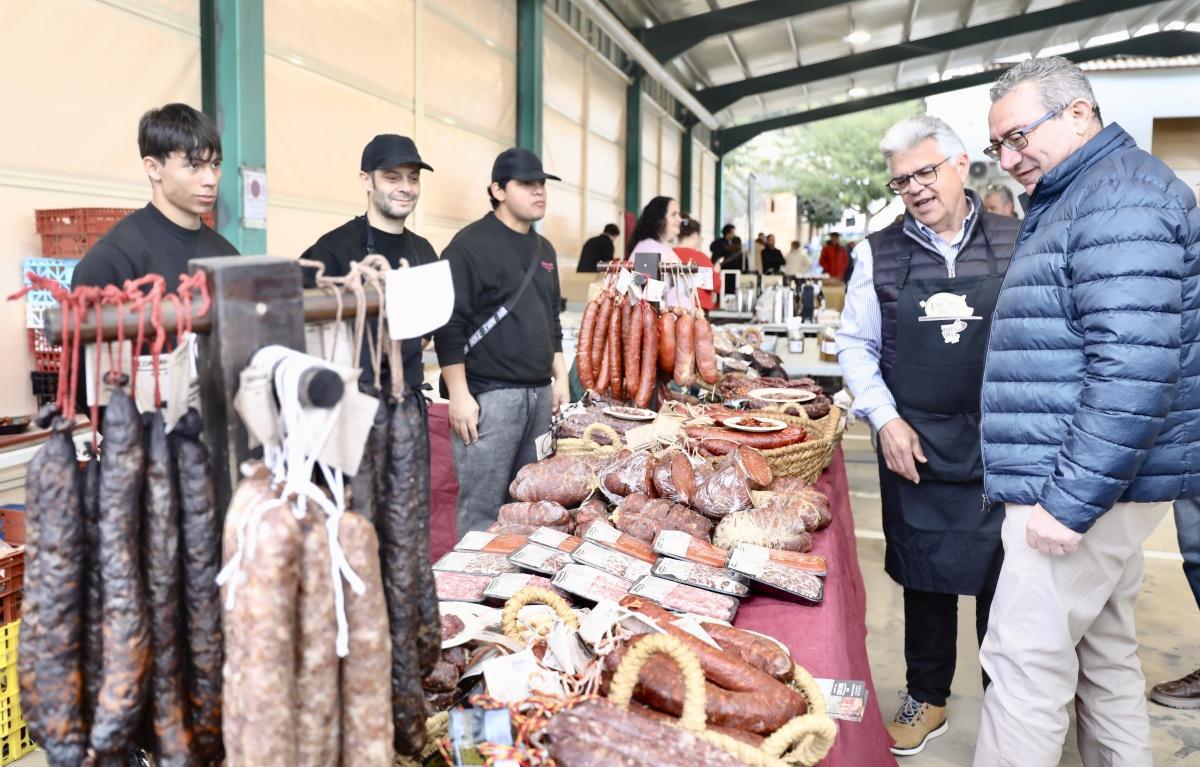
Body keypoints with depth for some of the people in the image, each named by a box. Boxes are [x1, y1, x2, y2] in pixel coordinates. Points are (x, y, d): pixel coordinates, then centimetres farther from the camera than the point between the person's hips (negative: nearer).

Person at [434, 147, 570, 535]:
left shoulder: (543, 248, 16)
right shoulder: (471, 245, -8)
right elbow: (450, 325, -13)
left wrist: (560, 377, 17)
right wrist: (459, 395, -16)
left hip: (539, 392, 8)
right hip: (489, 394, -7)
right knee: (482, 507, -4)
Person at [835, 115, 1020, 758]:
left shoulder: (1015, 242, -1)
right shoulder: (879, 253, 2)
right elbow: (855, 345, 7)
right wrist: (885, 420, -3)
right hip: (914, 447, 1)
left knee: (1003, 577, 8)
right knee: (925, 576, 13)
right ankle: (928, 697, 33)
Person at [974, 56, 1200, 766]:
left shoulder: (1120, 195, -15)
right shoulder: (1077, 198, 17)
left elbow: (1136, 370, -24)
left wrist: (1072, 501, -23)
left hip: (1082, 486, -10)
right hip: (1107, 482, 10)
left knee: (1027, 662, -5)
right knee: (1105, 653, 18)